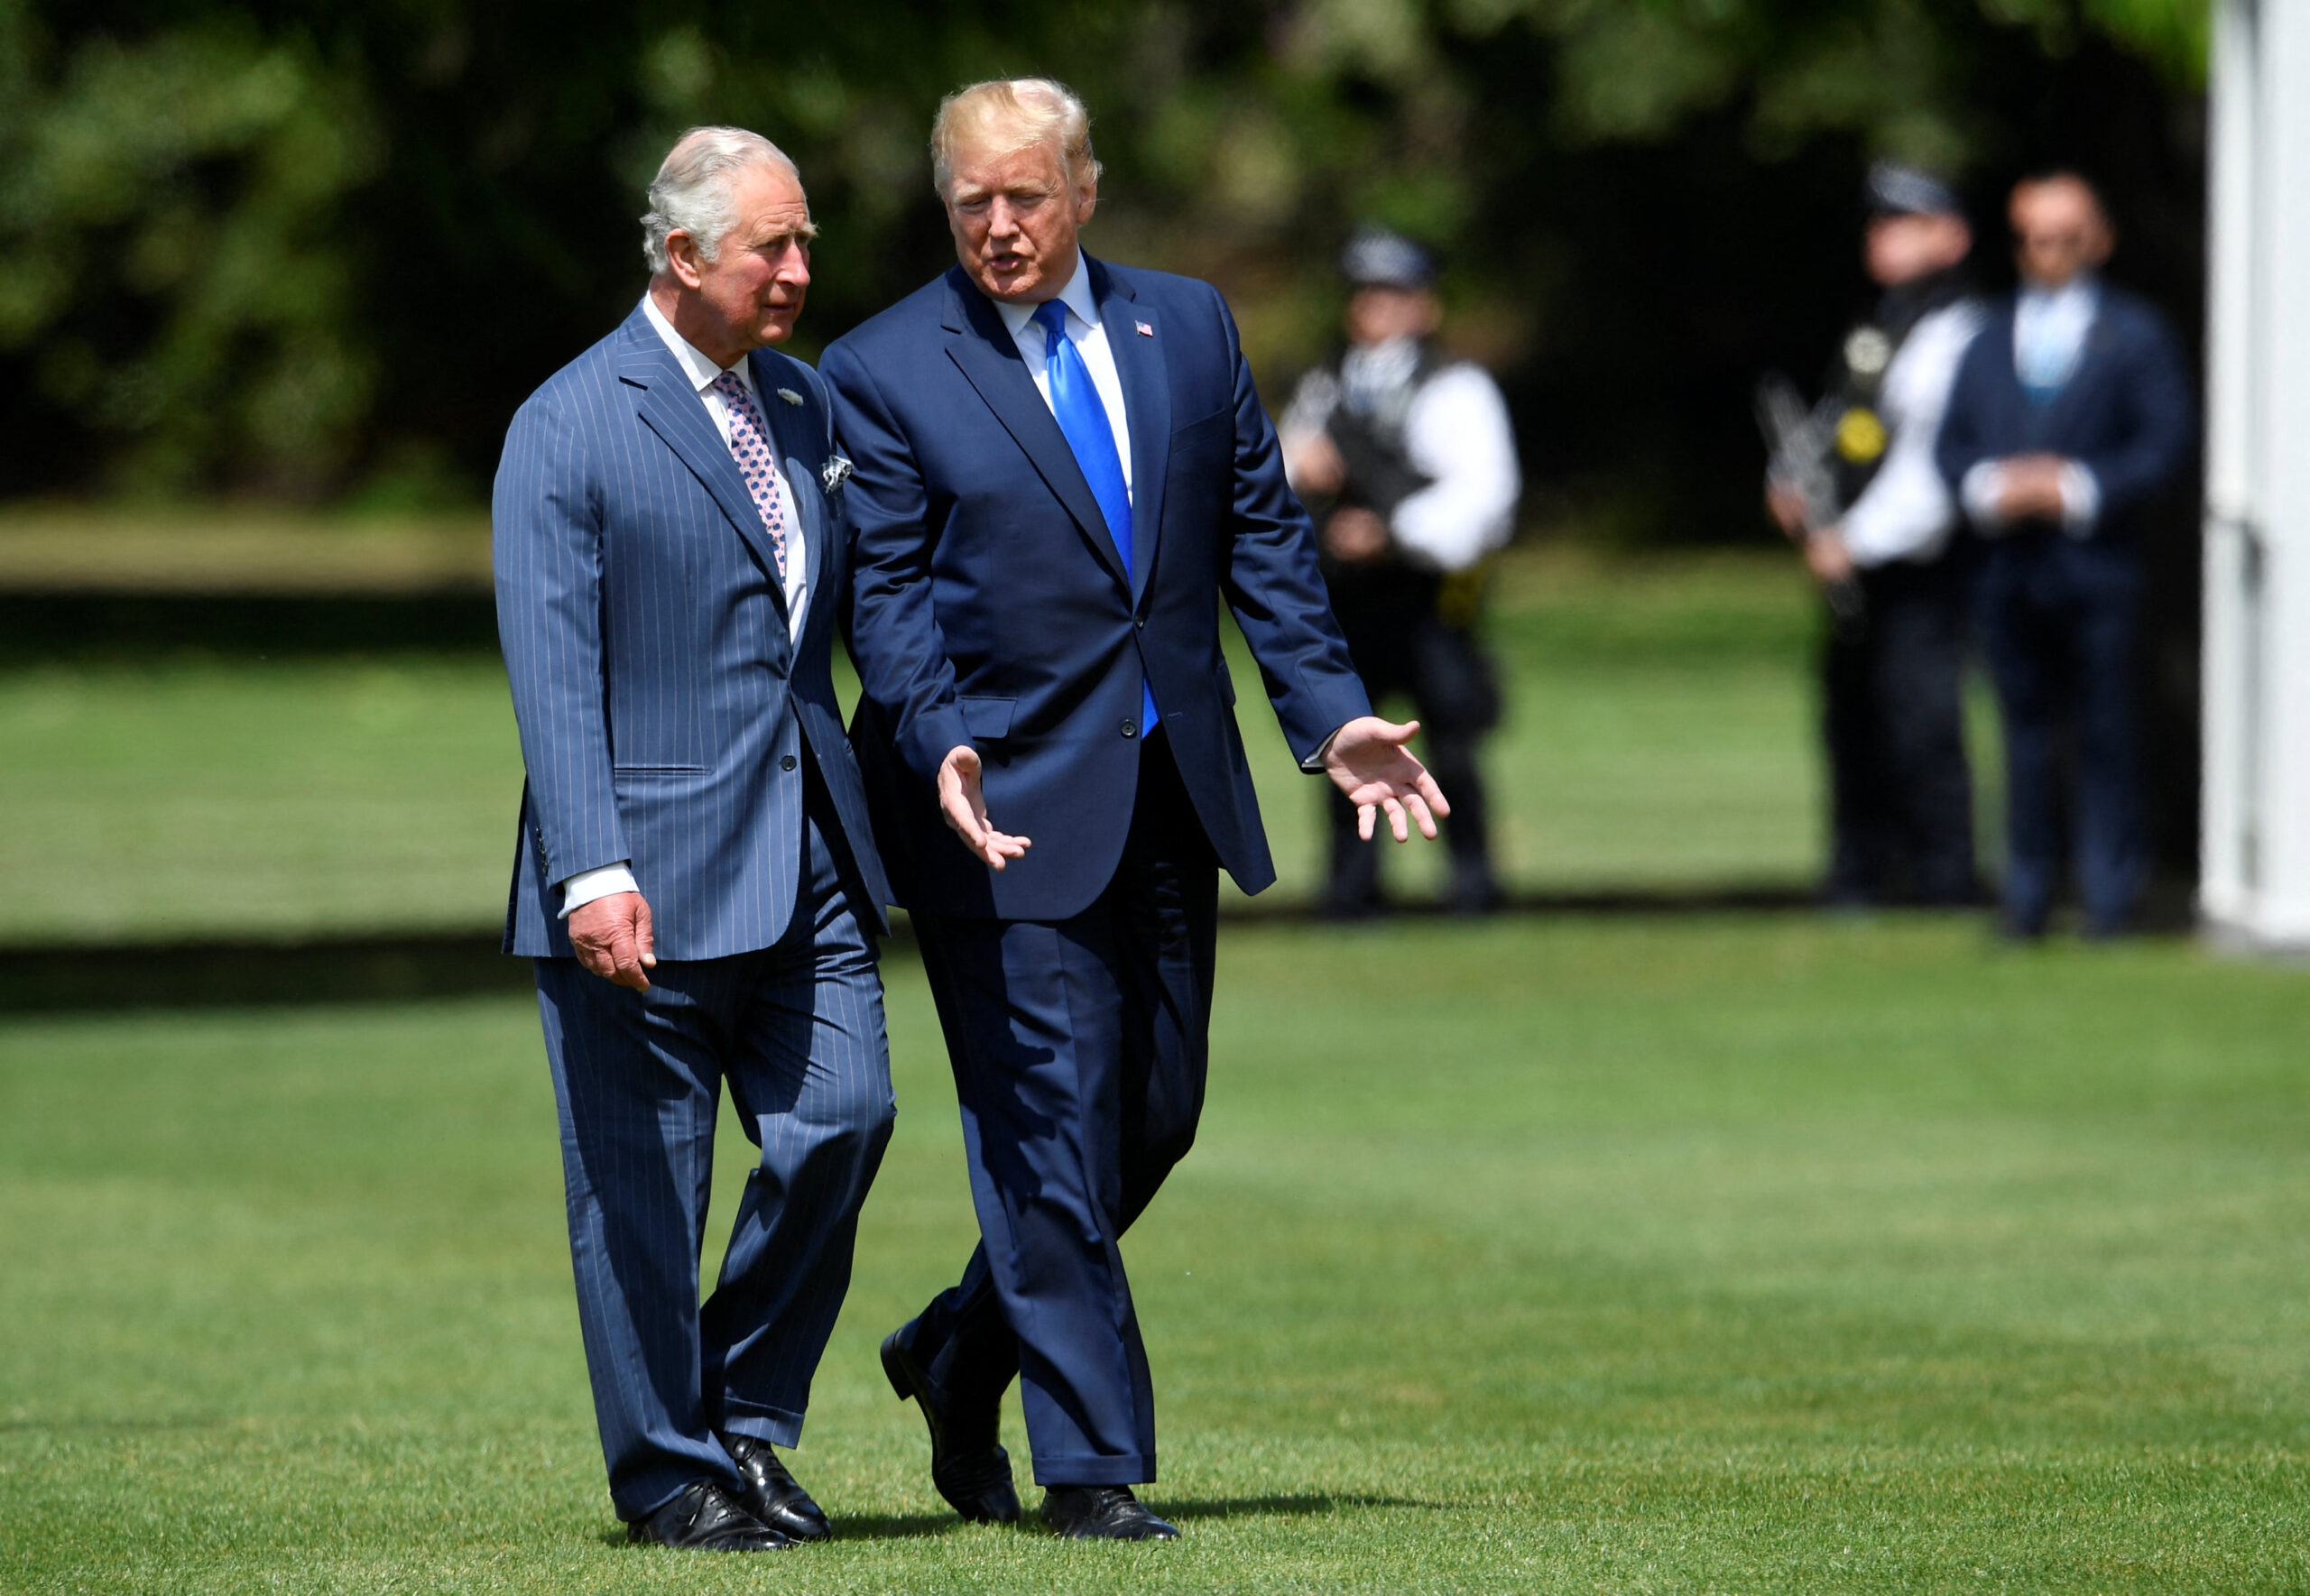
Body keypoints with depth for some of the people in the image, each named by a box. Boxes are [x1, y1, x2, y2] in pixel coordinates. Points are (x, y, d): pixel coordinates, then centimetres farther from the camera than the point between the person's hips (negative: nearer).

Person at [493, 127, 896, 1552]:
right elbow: (553, 672, -13)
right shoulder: (570, 429, -7)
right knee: (645, 1181, 1)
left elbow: (863, 605, 23)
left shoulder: (808, 406, 13)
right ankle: (671, 1473, 12)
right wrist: (592, 871, -22)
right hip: (655, 873, -6)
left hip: (809, 856, 6)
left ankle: (748, 1418, 16)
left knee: (844, 1118, -2)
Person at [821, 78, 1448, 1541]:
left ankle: (961, 1353, 30)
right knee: (1050, 1127, -6)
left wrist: (1331, 711, 1)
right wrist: (941, 746, -22)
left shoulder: (1187, 327, 9)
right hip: (1008, 804, -5)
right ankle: (1089, 1462, 1)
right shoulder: (885, 372, -4)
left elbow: (1262, 534, 11)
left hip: (1172, 796, 5)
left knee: (1156, 1117, 11)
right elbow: (885, 594, -6)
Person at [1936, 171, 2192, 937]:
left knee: (2105, 733, -2)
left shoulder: (2137, 335, 5)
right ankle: (2026, 896, 12)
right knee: (2025, 732, 6)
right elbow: (1953, 442, 14)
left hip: (2097, 562, -3)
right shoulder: (1989, 337, 16)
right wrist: (1989, 488, -7)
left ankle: (2110, 895, 2)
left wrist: (2078, 488, -13)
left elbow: (2165, 443, -2)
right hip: (2009, 565, 3)